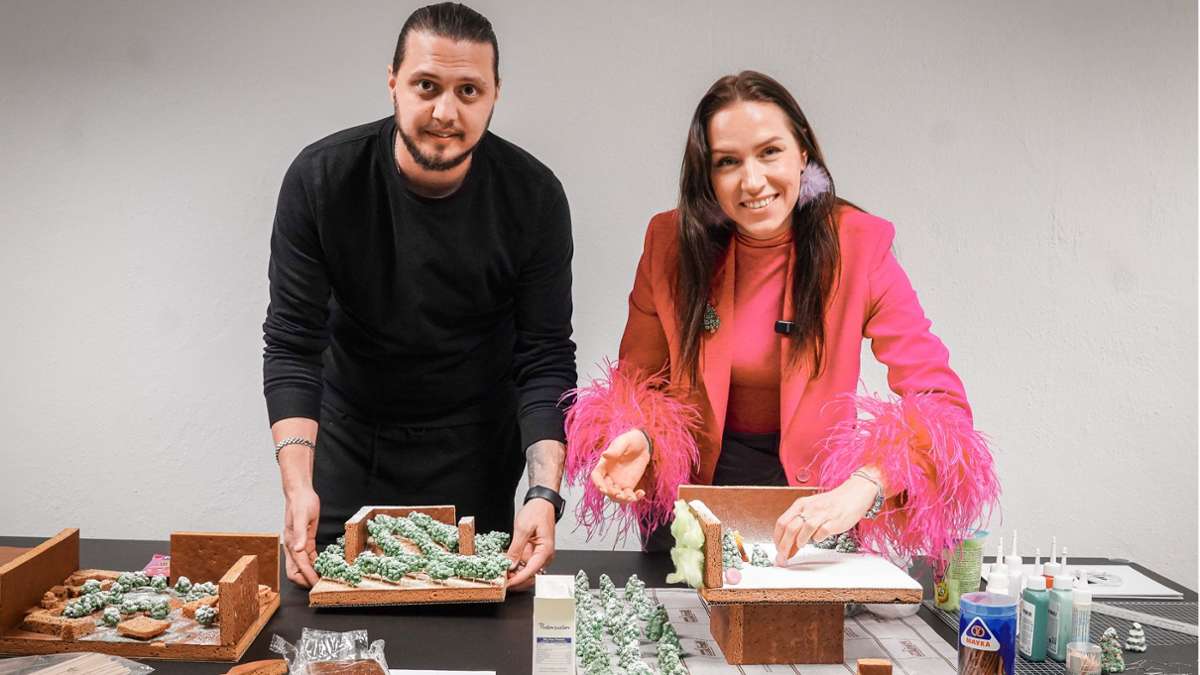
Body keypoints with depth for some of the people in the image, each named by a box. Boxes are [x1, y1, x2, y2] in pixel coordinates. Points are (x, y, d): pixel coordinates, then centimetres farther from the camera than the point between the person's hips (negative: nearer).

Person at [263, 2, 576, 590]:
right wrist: (298, 484, -31)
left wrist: (544, 493, -30)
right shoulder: (321, 178, -18)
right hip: (347, 436, 1)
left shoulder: (532, 197, -18)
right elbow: (291, 342, -18)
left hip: (474, 450, 0)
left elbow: (546, 358, -16)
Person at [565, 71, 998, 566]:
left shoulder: (858, 246, -16)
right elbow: (640, 377, 1)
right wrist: (637, 438, -21)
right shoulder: (672, 241, -11)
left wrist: (863, 487, -38)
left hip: (811, 484, -1)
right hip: (691, 483, 1)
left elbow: (941, 400, -21)